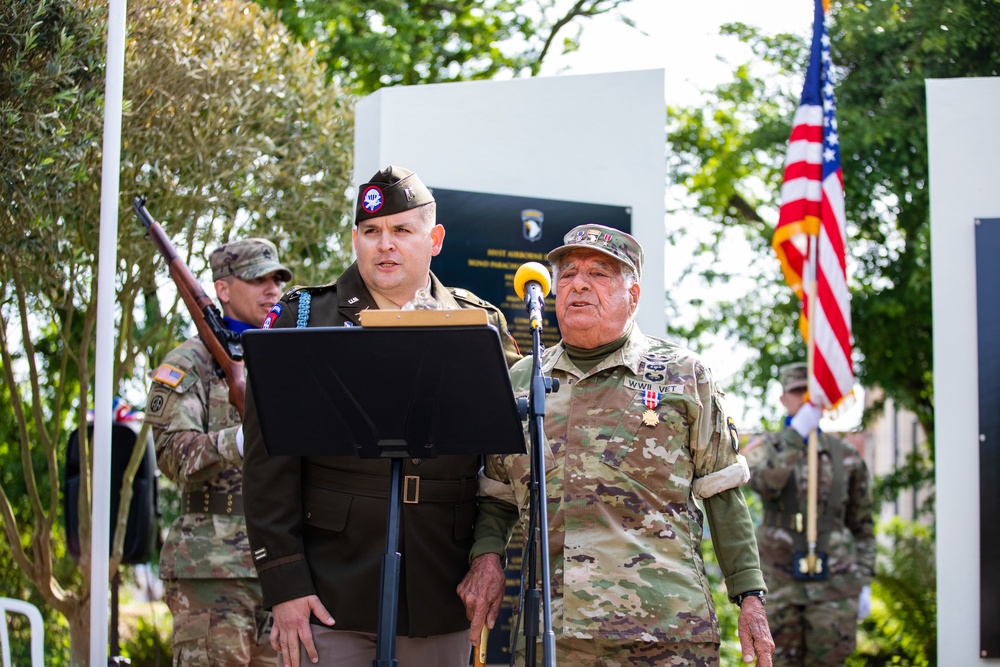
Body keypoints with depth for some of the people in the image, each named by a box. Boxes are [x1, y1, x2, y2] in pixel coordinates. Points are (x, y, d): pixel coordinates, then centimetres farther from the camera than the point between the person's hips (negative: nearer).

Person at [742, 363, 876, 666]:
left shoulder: (847, 456, 8)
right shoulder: (764, 448, 4)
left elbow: (862, 527, 13)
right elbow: (764, 483, -21)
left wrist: (865, 585, 6)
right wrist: (796, 434, -24)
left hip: (833, 583, 1)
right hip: (780, 583, -1)